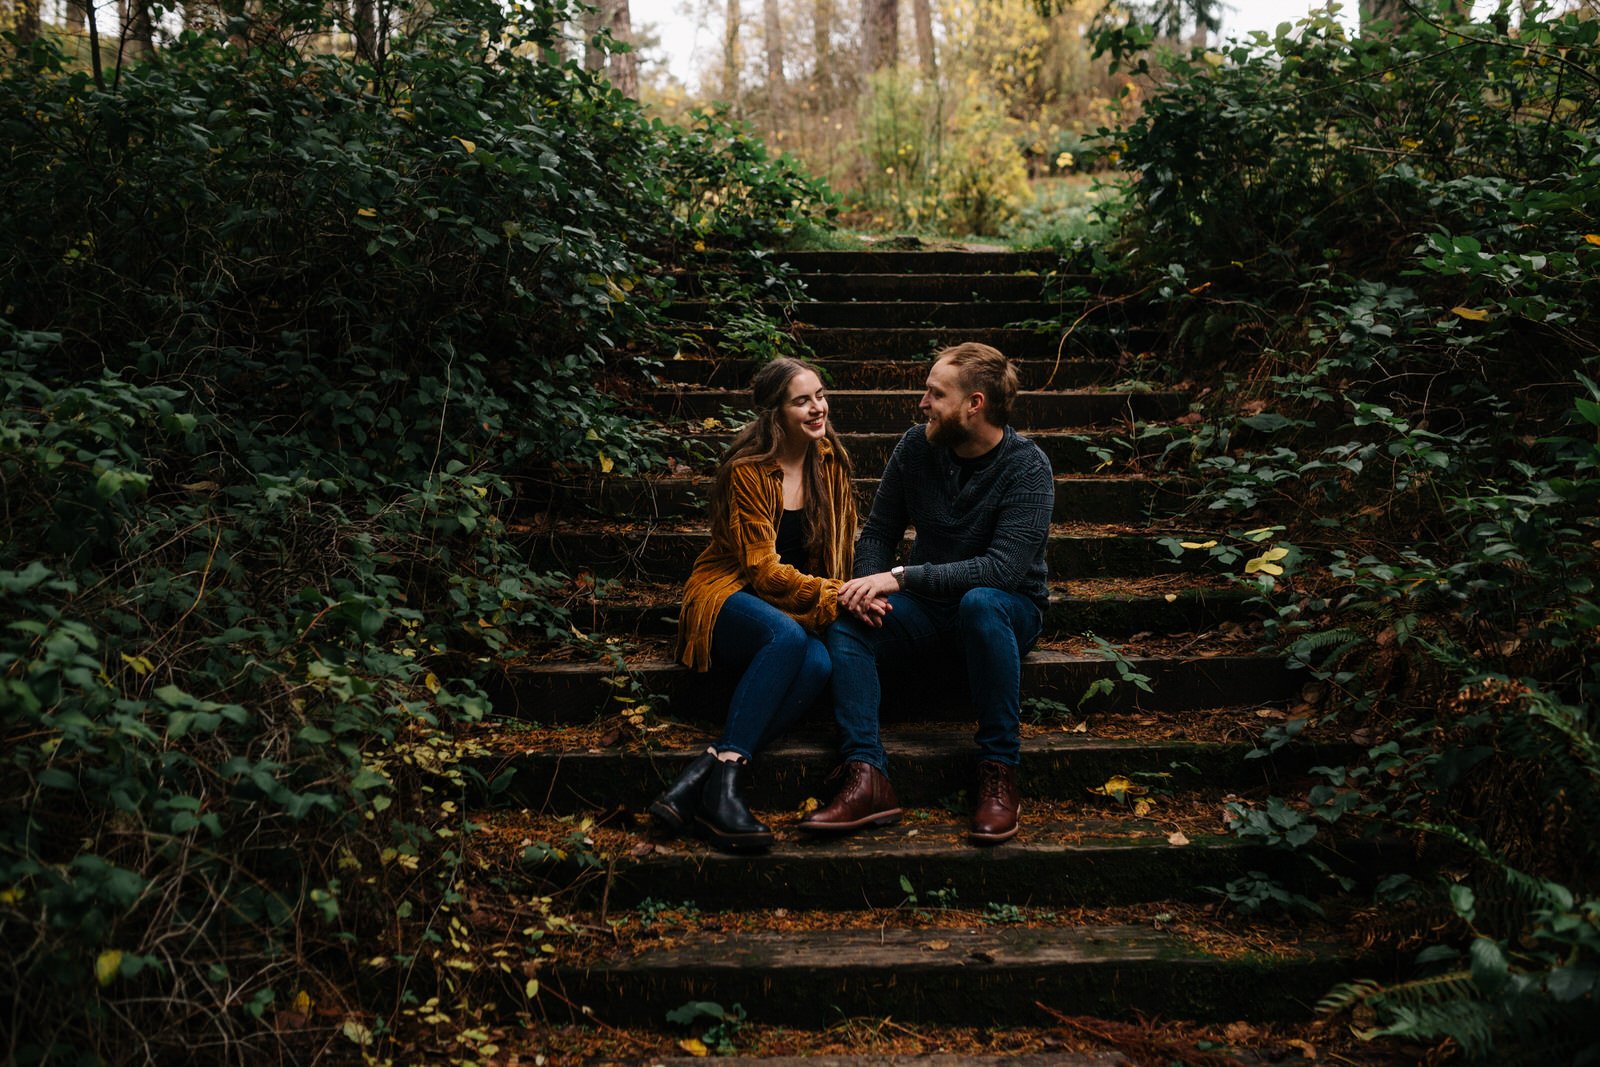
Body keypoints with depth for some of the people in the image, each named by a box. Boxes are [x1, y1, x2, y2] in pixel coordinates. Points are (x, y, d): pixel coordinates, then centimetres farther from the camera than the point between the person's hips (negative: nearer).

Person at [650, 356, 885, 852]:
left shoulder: (830, 461, 8)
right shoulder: (747, 470, -11)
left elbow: (840, 550, 13)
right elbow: (763, 569, -15)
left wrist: (849, 595, -9)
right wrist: (837, 597, -27)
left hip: (798, 609, 5)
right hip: (728, 597, -5)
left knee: (819, 664, -32)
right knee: (787, 636, -39)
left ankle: (695, 779, -36)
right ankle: (722, 786, -41)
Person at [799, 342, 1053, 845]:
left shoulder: (1026, 467, -17)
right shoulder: (916, 446, -2)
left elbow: (1003, 568, -28)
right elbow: (879, 531, 5)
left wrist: (900, 577, -32)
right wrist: (869, 587, -17)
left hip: (1008, 610, -4)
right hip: (929, 610, 4)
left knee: (980, 602, -39)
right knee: (848, 620, -23)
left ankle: (999, 775, -31)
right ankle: (866, 778, -33)